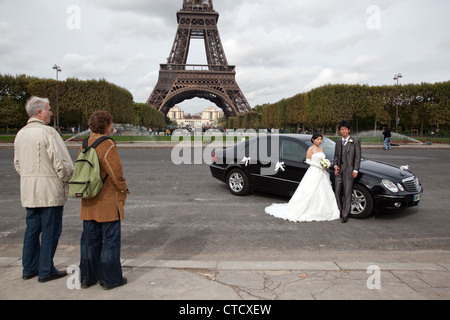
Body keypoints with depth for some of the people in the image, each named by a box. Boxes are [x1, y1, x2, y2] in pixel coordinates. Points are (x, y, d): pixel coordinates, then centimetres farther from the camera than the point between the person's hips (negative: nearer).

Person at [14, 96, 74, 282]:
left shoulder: (21, 133, 11)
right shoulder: (47, 132, -15)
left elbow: (18, 163, 19)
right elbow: (61, 163, -17)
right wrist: (67, 179, -2)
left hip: (28, 191, 8)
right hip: (50, 190, -8)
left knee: (32, 229, 16)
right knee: (50, 231, 2)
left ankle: (29, 269, 26)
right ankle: (45, 271, 10)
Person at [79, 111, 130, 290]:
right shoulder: (107, 145, -16)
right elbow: (116, 172, -17)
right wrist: (123, 190, -3)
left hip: (88, 203, 8)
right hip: (108, 202, -7)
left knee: (90, 239, 15)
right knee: (110, 240, 3)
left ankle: (87, 277, 26)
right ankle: (110, 279, 12)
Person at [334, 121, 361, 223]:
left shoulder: (355, 142, -1)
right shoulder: (338, 142, 14)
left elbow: (357, 157, -4)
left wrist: (355, 170, -10)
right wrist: (335, 165, 2)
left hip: (349, 171, -5)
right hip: (339, 170, 5)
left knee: (347, 193, -1)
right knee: (337, 192, 9)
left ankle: (345, 215, 5)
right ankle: (339, 211, 24)